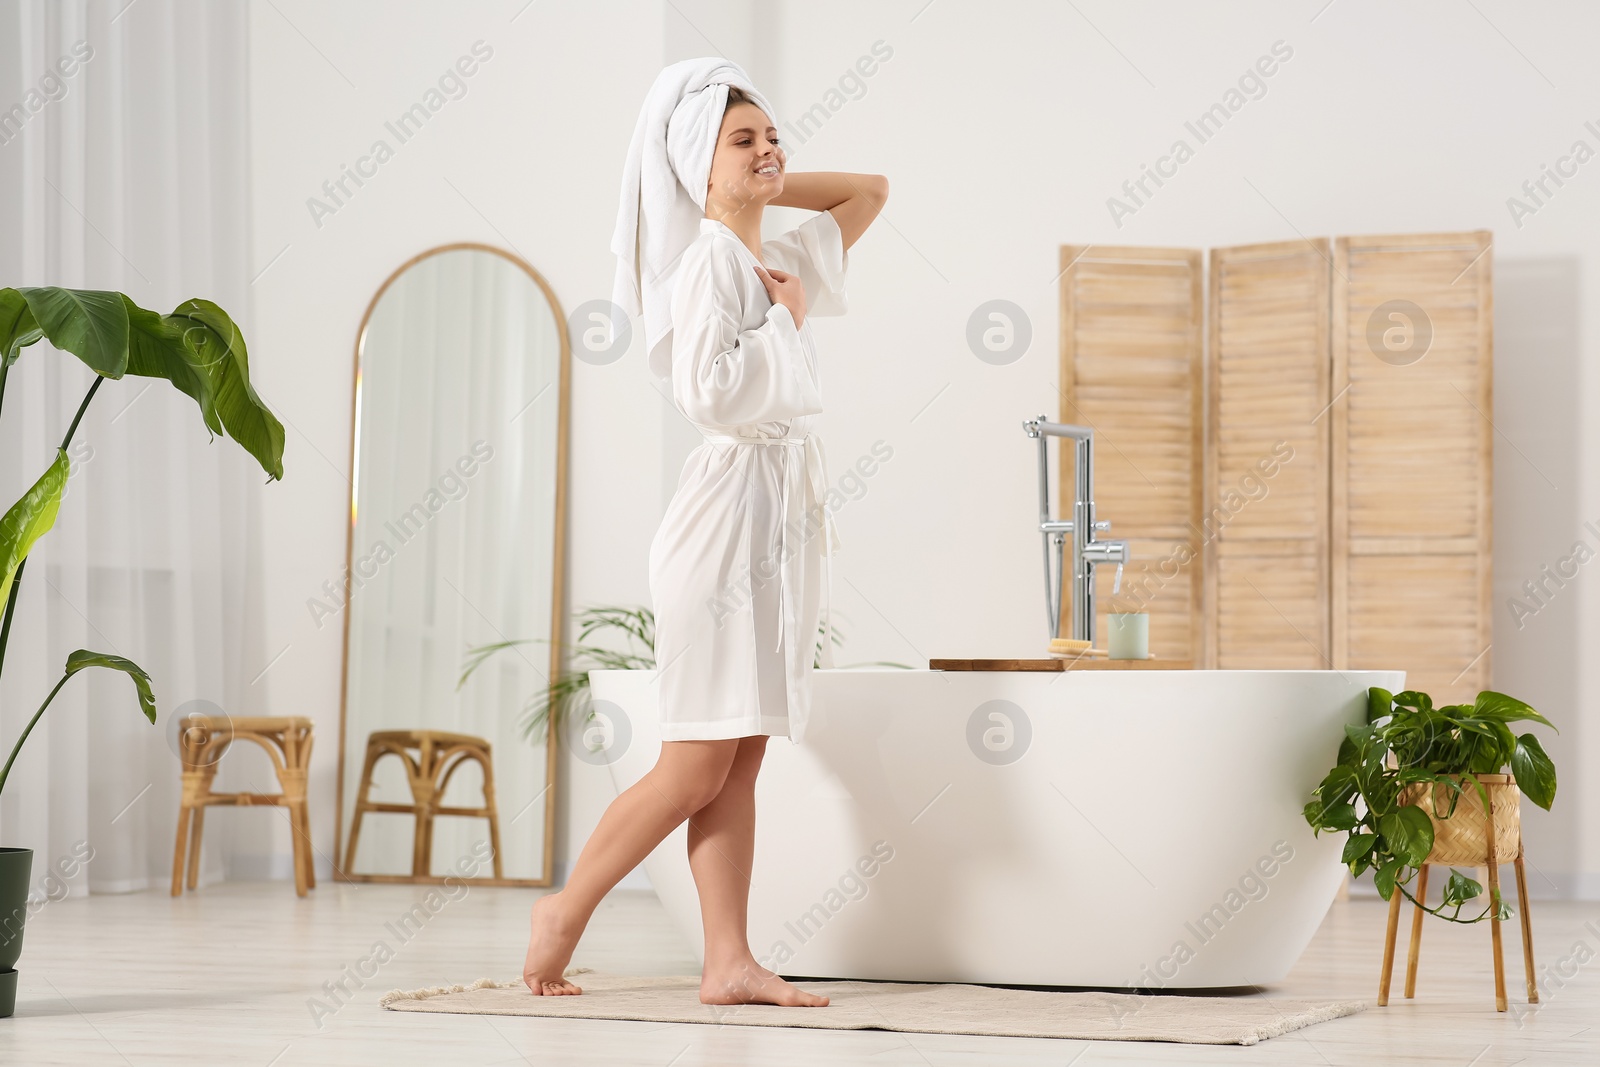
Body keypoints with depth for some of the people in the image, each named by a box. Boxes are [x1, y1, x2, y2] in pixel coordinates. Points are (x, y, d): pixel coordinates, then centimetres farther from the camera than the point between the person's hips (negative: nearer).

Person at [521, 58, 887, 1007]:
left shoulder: (778, 262, 14)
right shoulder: (709, 260, -11)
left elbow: (869, 192, 27)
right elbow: (708, 391, -23)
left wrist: (773, 182, 15)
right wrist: (781, 322, -10)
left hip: (783, 517, 9)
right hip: (730, 509, -9)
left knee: (741, 761, 5)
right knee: (695, 769, -5)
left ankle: (729, 962, 5)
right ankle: (566, 911, 10)